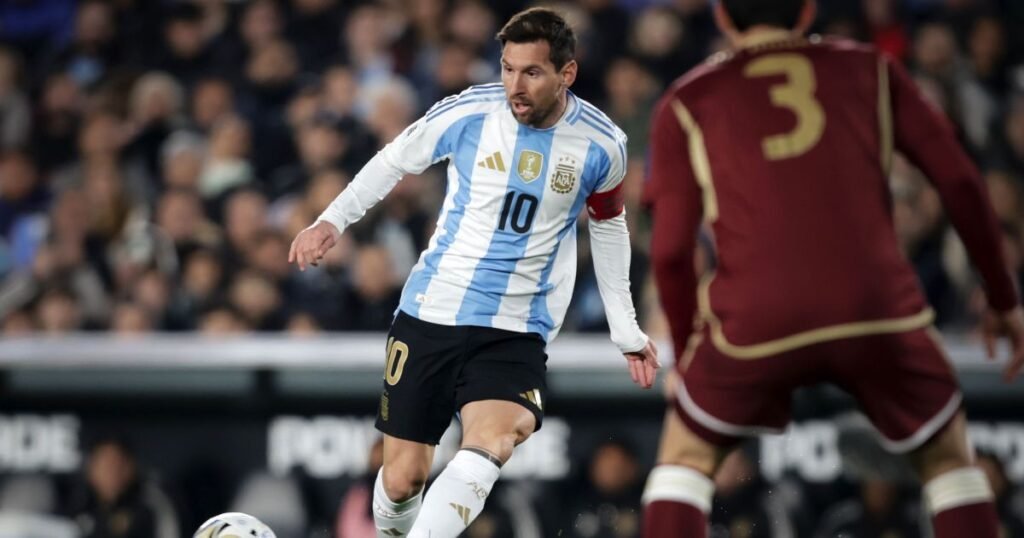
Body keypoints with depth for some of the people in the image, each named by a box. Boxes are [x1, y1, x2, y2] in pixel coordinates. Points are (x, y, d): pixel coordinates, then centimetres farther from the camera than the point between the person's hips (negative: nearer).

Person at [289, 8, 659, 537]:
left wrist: (626, 331, 18)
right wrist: (332, 219, 1)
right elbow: (395, 160, 10)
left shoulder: (601, 145, -4)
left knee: (488, 447, -29)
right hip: (430, 313, 1)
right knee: (402, 477, 3)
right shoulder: (468, 112, -7)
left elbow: (608, 225, 15)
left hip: (517, 331, 0)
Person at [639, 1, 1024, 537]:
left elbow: (670, 250, 7)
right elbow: (959, 180, 12)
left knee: (685, 454, 22)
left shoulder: (685, 104, 15)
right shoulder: (869, 70, 19)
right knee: (946, 454, 22)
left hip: (757, 321, 0)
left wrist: (686, 350, 21)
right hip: (879, 310, 1)